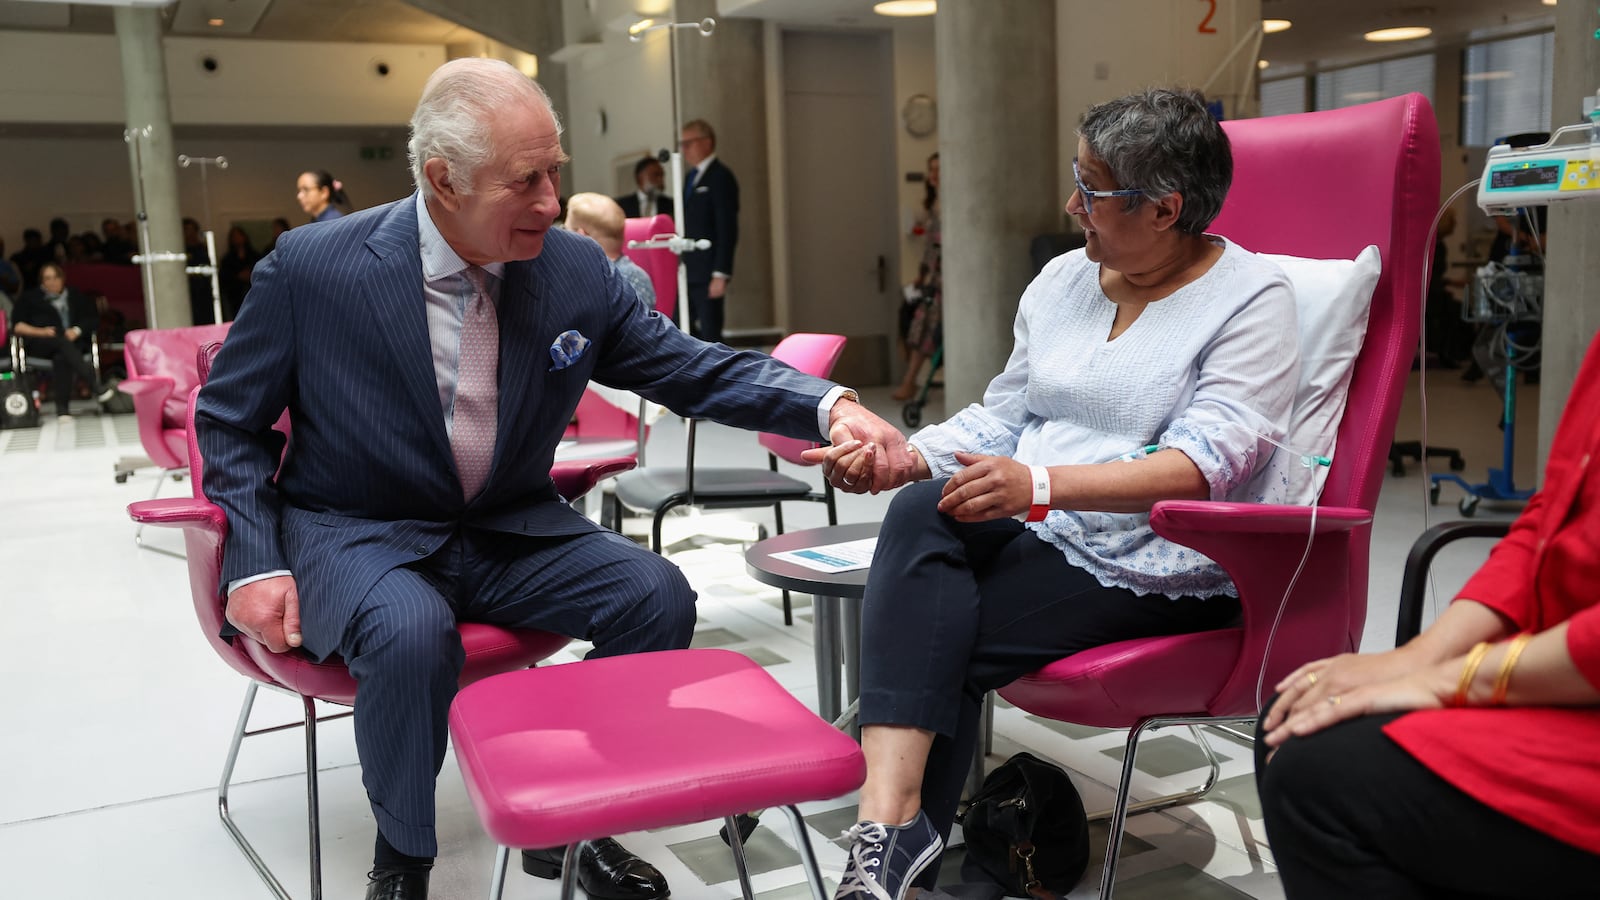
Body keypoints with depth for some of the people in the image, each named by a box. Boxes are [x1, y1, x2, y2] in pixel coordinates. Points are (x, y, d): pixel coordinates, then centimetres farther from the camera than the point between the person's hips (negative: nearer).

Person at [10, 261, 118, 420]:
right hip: (39, 344, -1)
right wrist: (40, 331, -10)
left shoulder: (77, 297, 26)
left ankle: (62, 407, -46)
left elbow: (93, 318, 13)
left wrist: (77, 330, -9)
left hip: (72, 341, 1)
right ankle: (95, 386, -52)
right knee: (61, 342, -38)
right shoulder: (30, 297, 22)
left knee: (62, 357, -38)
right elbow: (17, 326, 9)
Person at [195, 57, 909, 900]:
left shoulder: (576, 271, -6)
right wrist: (257, 564, -11)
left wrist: (829, 406, -20)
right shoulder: (310, 267, -13)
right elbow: (229, 419, 0)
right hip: (360, 537, -3)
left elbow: (694, 369, -3)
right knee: (412, 631, -34)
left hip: (510, 530, 4)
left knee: (657, 596, -17)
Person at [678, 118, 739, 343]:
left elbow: (728, 230, -14)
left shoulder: (721, 177, -8)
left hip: (708, 274, -8)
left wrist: (720, 275, -19)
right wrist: (680, 265, 14)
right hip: (689, 273, 8)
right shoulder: (690, 176, 17)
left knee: (710, 335, -6)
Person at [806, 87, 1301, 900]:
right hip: (1041, 538, 6)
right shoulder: (1063, 279, 14)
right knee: (919, 513, -28)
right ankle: (890, 825, -35)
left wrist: (1041, 484, -31)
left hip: (1164, 569, -5)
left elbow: (1207, 461, -19)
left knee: (933, 643, -25)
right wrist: (903, 456, -4)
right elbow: (1002, 415, 16)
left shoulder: (1251, 299, -6)